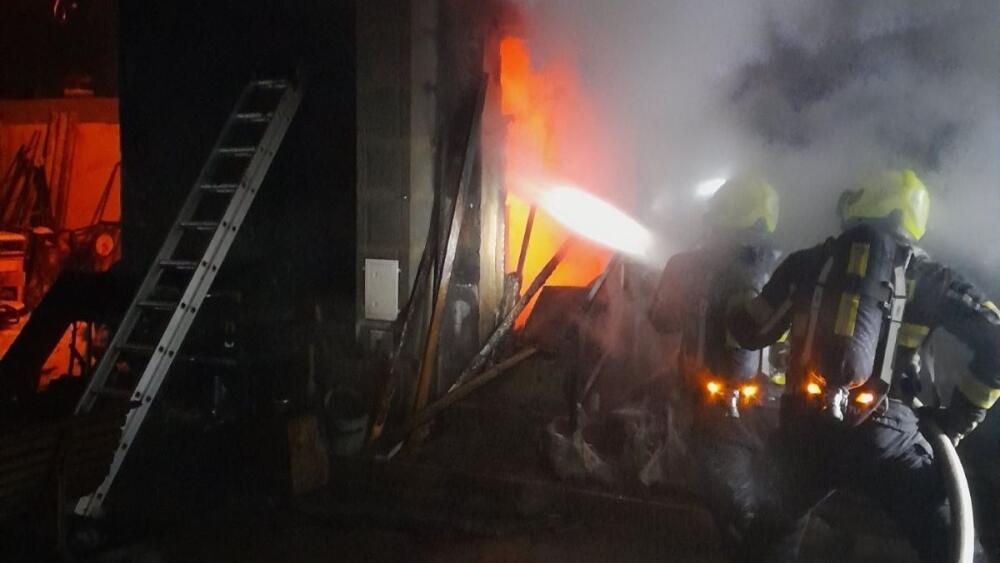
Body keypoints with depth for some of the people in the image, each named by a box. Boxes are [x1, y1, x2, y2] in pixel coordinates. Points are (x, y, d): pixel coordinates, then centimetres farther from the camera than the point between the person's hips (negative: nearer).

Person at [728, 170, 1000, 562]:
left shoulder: (808, 263, 8)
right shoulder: (928, 278, 5)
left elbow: (748, 332, 13)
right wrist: (961, 417, 8)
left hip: (804, 430, 3)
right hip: (883, 435, -2)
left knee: (777, 531, 27)